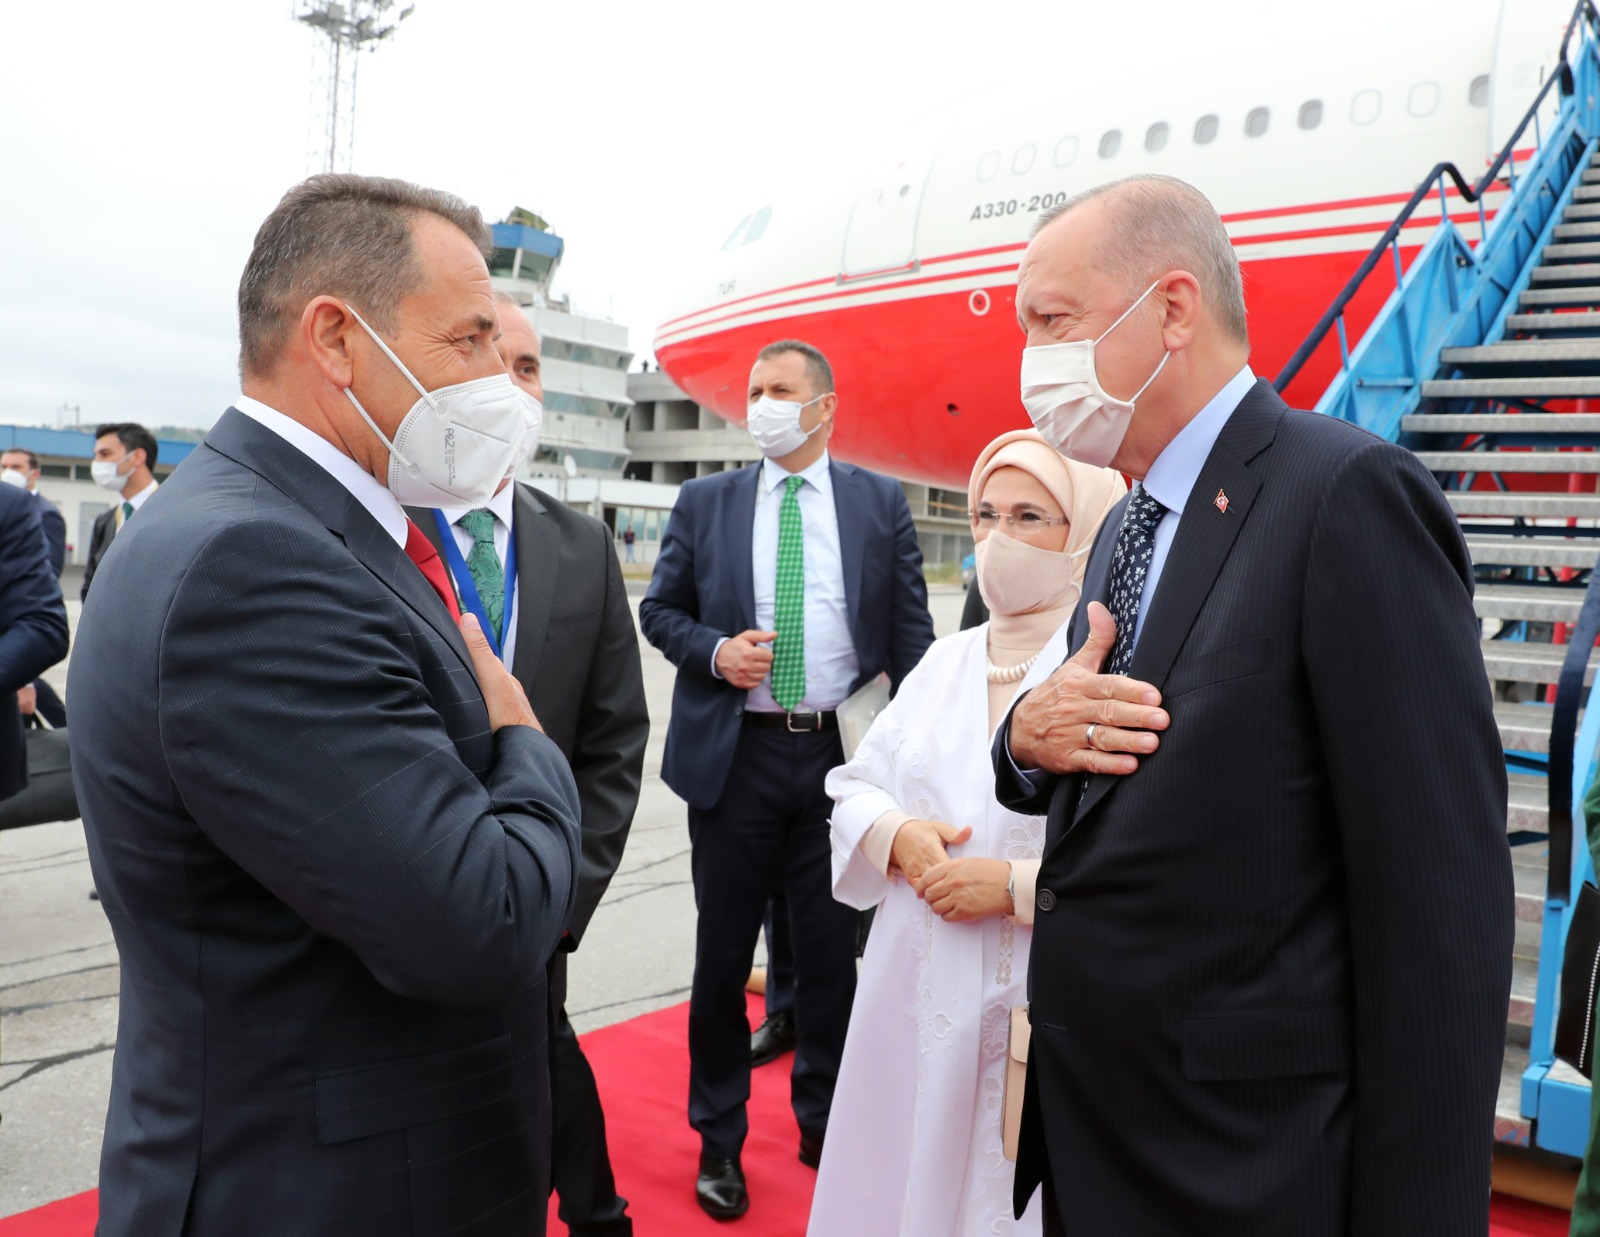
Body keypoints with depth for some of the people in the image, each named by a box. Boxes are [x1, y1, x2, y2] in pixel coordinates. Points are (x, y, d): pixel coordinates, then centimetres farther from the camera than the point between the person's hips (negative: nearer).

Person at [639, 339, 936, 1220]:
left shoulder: (881, 503, 3)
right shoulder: (704, 502, 4)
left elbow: (910, 630, 3)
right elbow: (660, 610, 8)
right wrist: (715, 649, -12)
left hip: (841, 754, 0)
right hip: (734, 754, 1)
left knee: (832, 955, 12)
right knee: (723, 954, 11)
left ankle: (823, 1124, 34)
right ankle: (719, 1137, 31)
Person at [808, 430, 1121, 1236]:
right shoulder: (946, 660, 9)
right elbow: (855, 786, 12)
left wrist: (1016, 885, -20)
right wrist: (898, 835, -8)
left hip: (1041, 1008, -5)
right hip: (914, 991, 5)